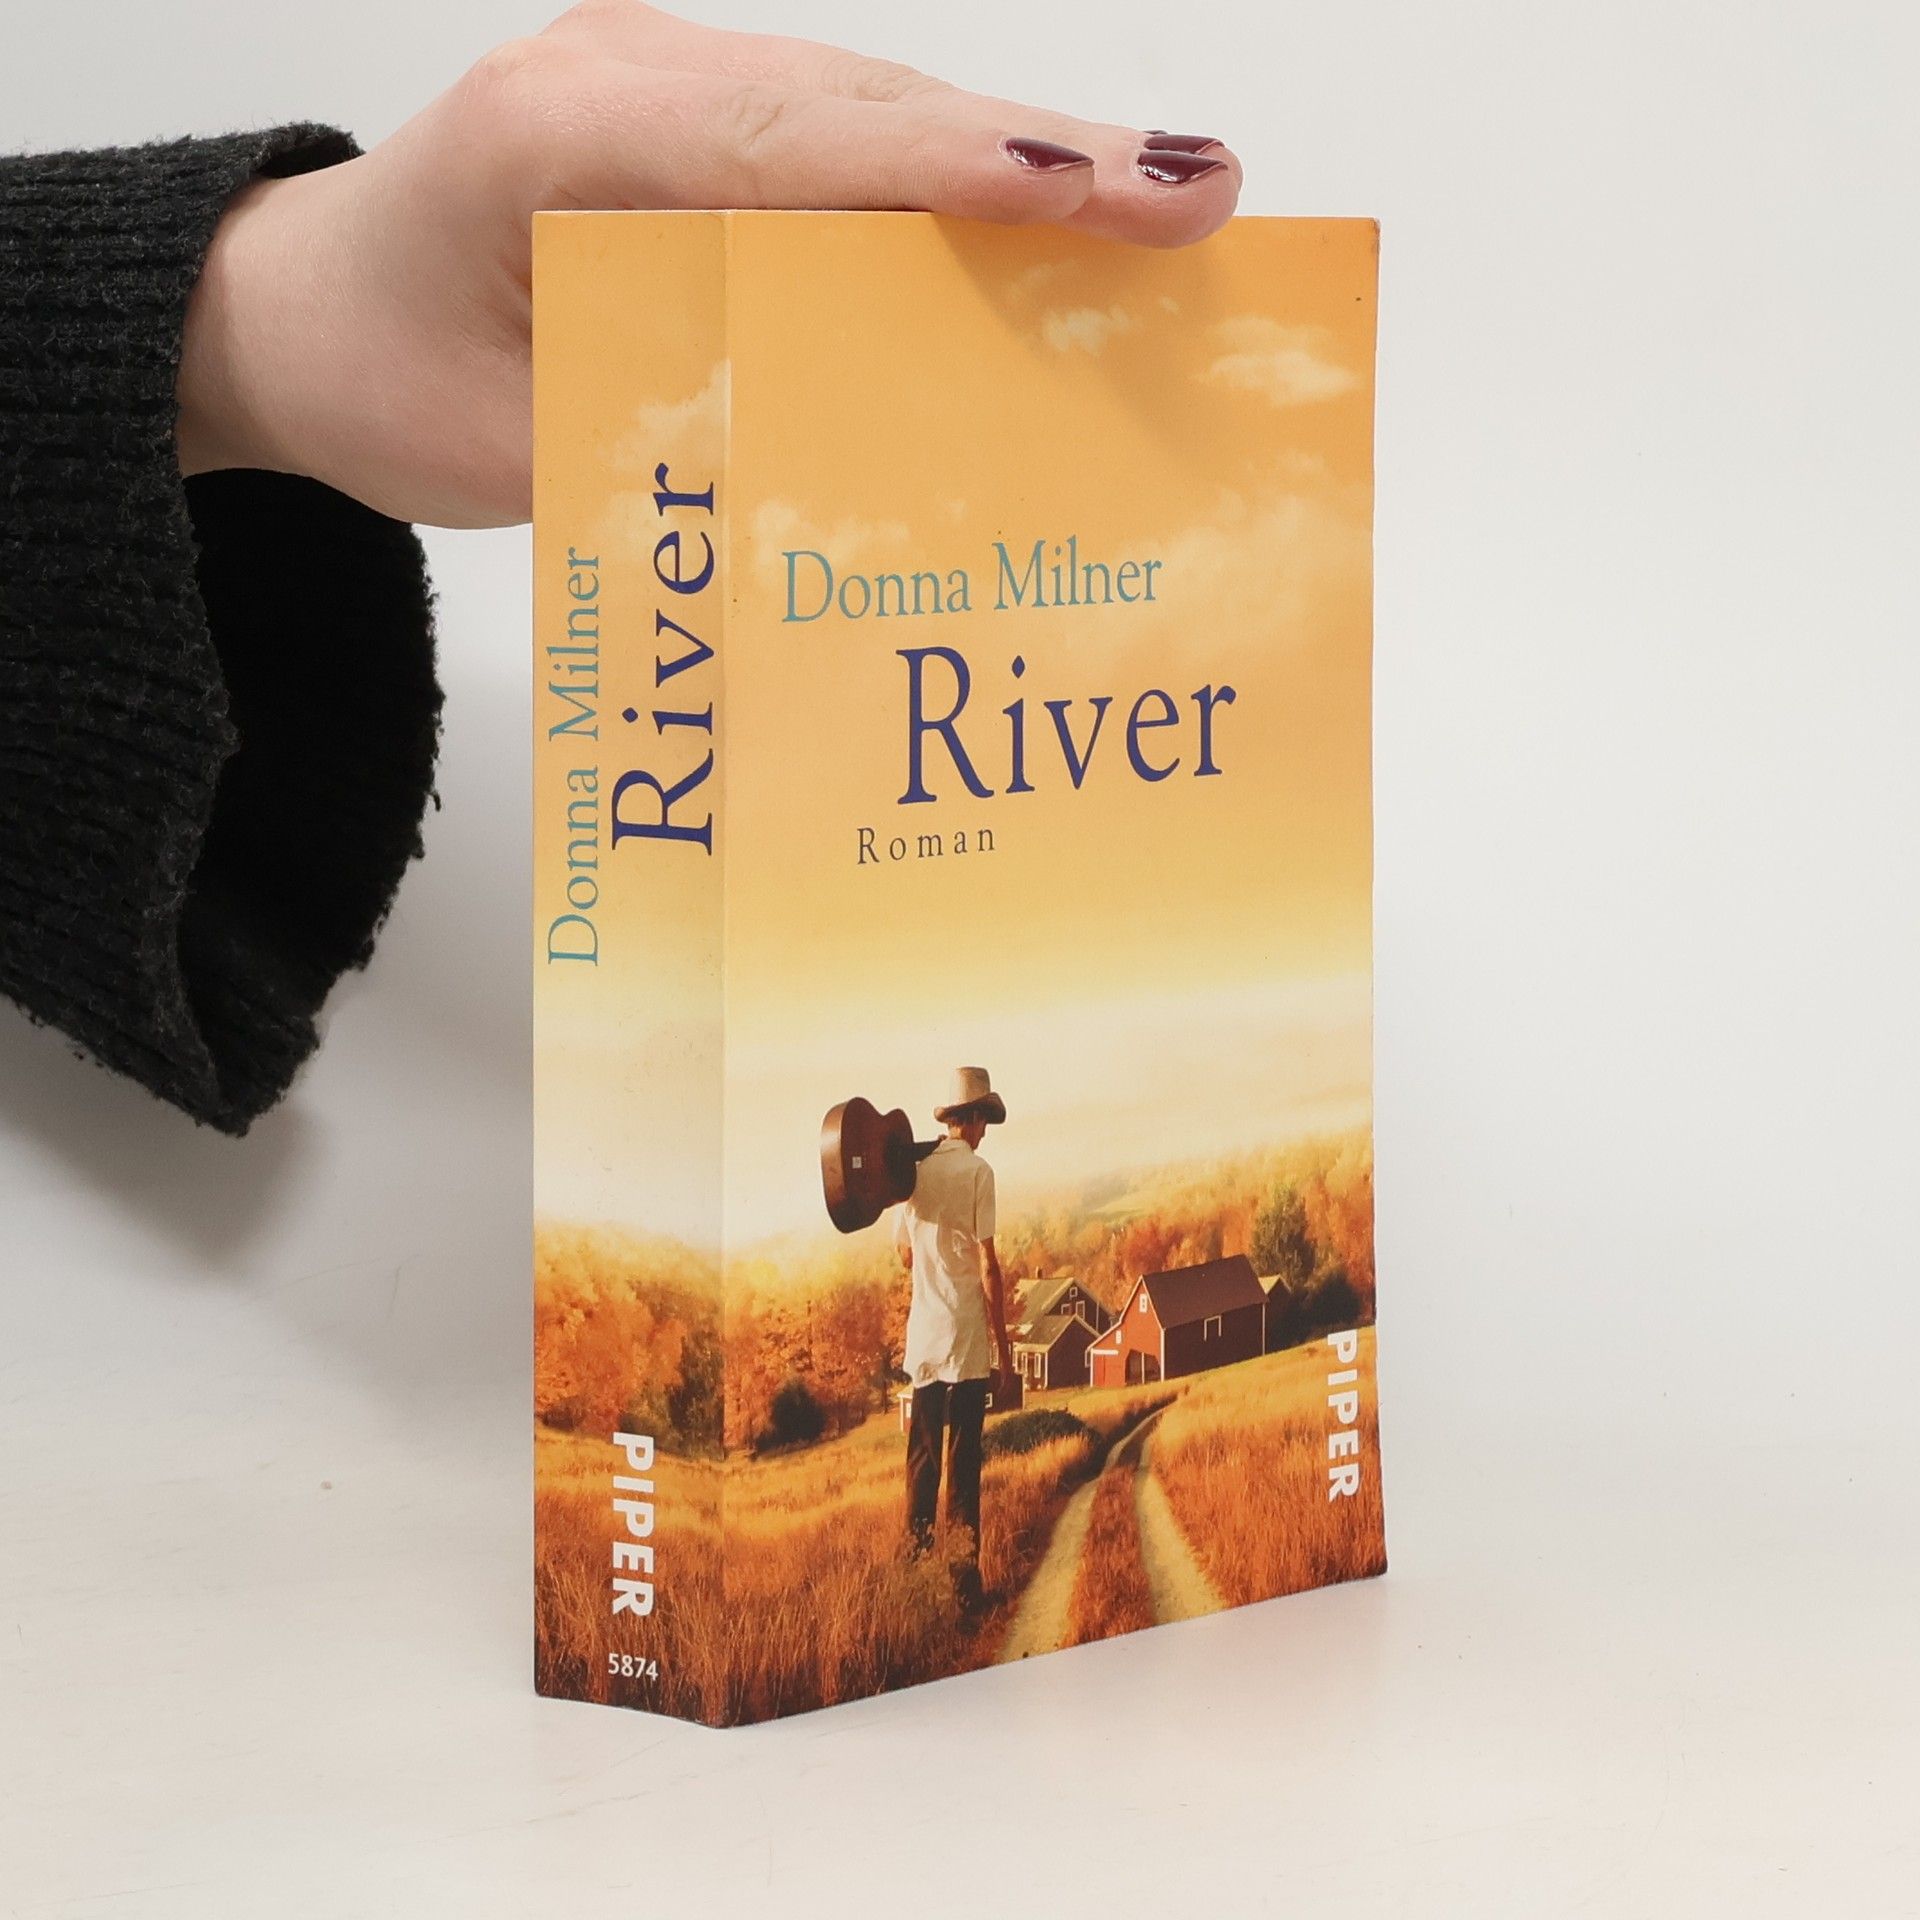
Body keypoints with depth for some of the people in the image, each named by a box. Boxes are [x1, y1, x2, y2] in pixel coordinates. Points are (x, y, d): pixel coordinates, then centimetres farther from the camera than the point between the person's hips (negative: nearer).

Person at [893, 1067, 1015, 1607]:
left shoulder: (917, 1171, 5)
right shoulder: (977, 1172, -9)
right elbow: (988, 1265, -11)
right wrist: (1003, 1349, -7)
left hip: (922, 1338, 5)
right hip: (967, 1339, -5)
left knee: (922, 1456, 12)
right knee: (963, 1462, -2)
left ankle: (913, 1556, 16)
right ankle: (965, 1573, -1)